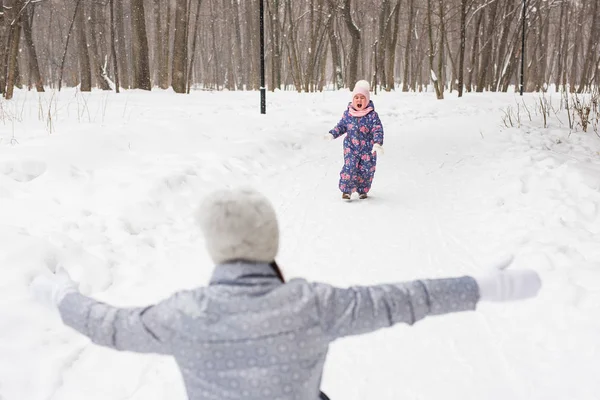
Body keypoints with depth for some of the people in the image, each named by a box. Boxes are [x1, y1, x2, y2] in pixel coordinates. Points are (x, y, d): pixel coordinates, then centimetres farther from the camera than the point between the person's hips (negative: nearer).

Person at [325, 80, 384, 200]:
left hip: (368, 149, -1)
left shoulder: (372, 115, -10)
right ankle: (346, 190, 0)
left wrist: (378, 143, -28)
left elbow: (378, 129, -14)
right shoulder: (348, 113, -1)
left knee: (366, 170, 8)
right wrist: (332, 134, -3)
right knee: (349, 168, -11)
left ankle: (363, 190, 27)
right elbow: (341, 126, 11)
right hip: (351, 147, 1)